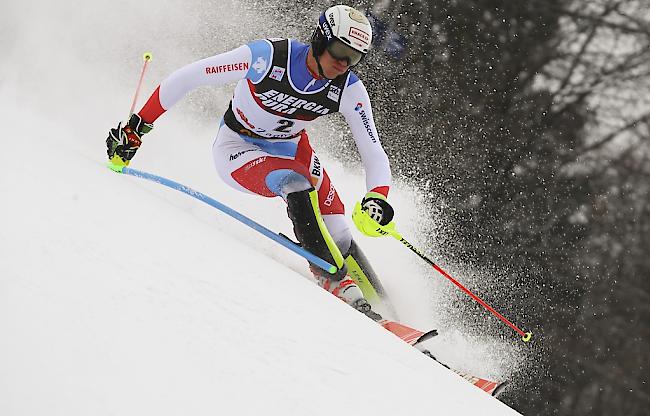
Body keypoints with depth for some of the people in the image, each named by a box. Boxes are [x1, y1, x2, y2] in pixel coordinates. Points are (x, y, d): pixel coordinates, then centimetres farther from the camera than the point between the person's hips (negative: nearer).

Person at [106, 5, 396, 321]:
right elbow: (186, 78, -21)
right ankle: (336, 282, -24)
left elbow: (374, 154, -17)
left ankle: (380, 304, 5)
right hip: (237, 148, -4)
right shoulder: (268, 56, -30)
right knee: (295, 183, -32)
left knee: (338, 235, -10)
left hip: (290, 148, 4)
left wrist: (377, 200, -38)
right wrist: (137, 128, -18)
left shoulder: (350, 90, -19)